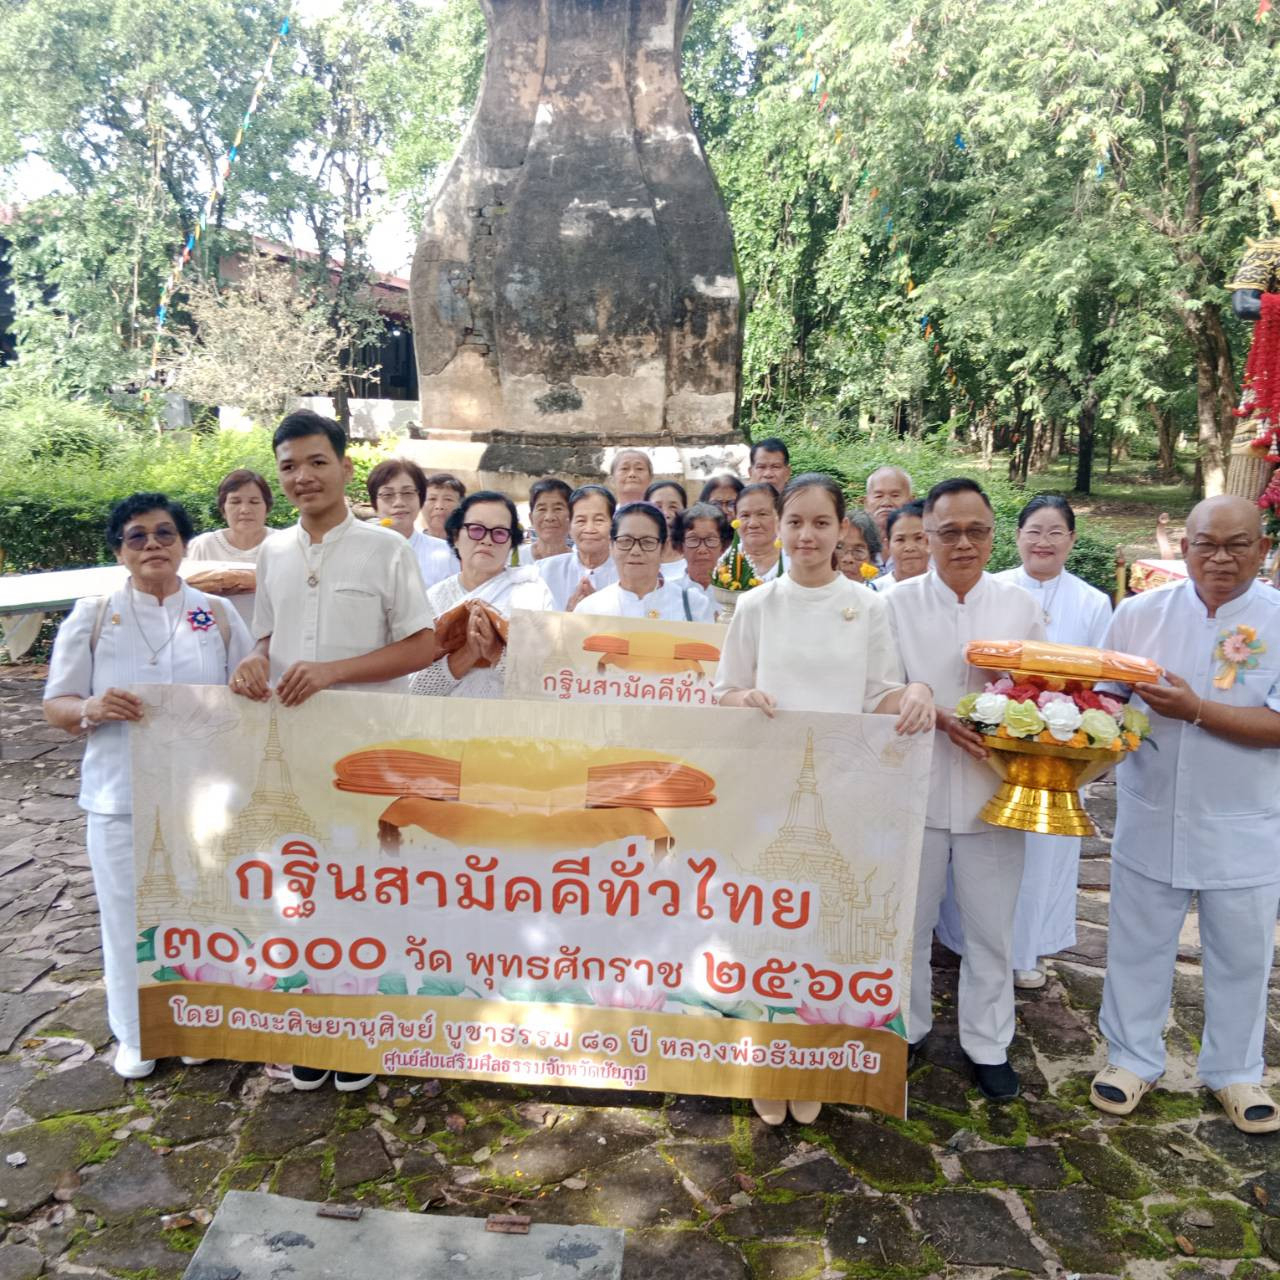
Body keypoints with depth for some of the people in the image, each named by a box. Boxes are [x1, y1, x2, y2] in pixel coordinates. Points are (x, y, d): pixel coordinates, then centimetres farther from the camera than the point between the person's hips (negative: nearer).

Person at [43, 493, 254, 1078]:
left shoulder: (218, 614, 3)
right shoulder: (92, 616, 0)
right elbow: (56, 706, 2)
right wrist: (92, 709, -19)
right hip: (122, 797, 0)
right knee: (130, 916, 9)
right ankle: (136, 1035, 32)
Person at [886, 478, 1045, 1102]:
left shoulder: (1020, 606, 3)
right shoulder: (898, 603, -2)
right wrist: (938, 715, -20)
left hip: (994, 790, 1)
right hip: (915, 786, -1)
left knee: (991, 928, 12)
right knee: (909, 921, 14)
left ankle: (987, 1043, 32)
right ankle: (906, 1029, 35)